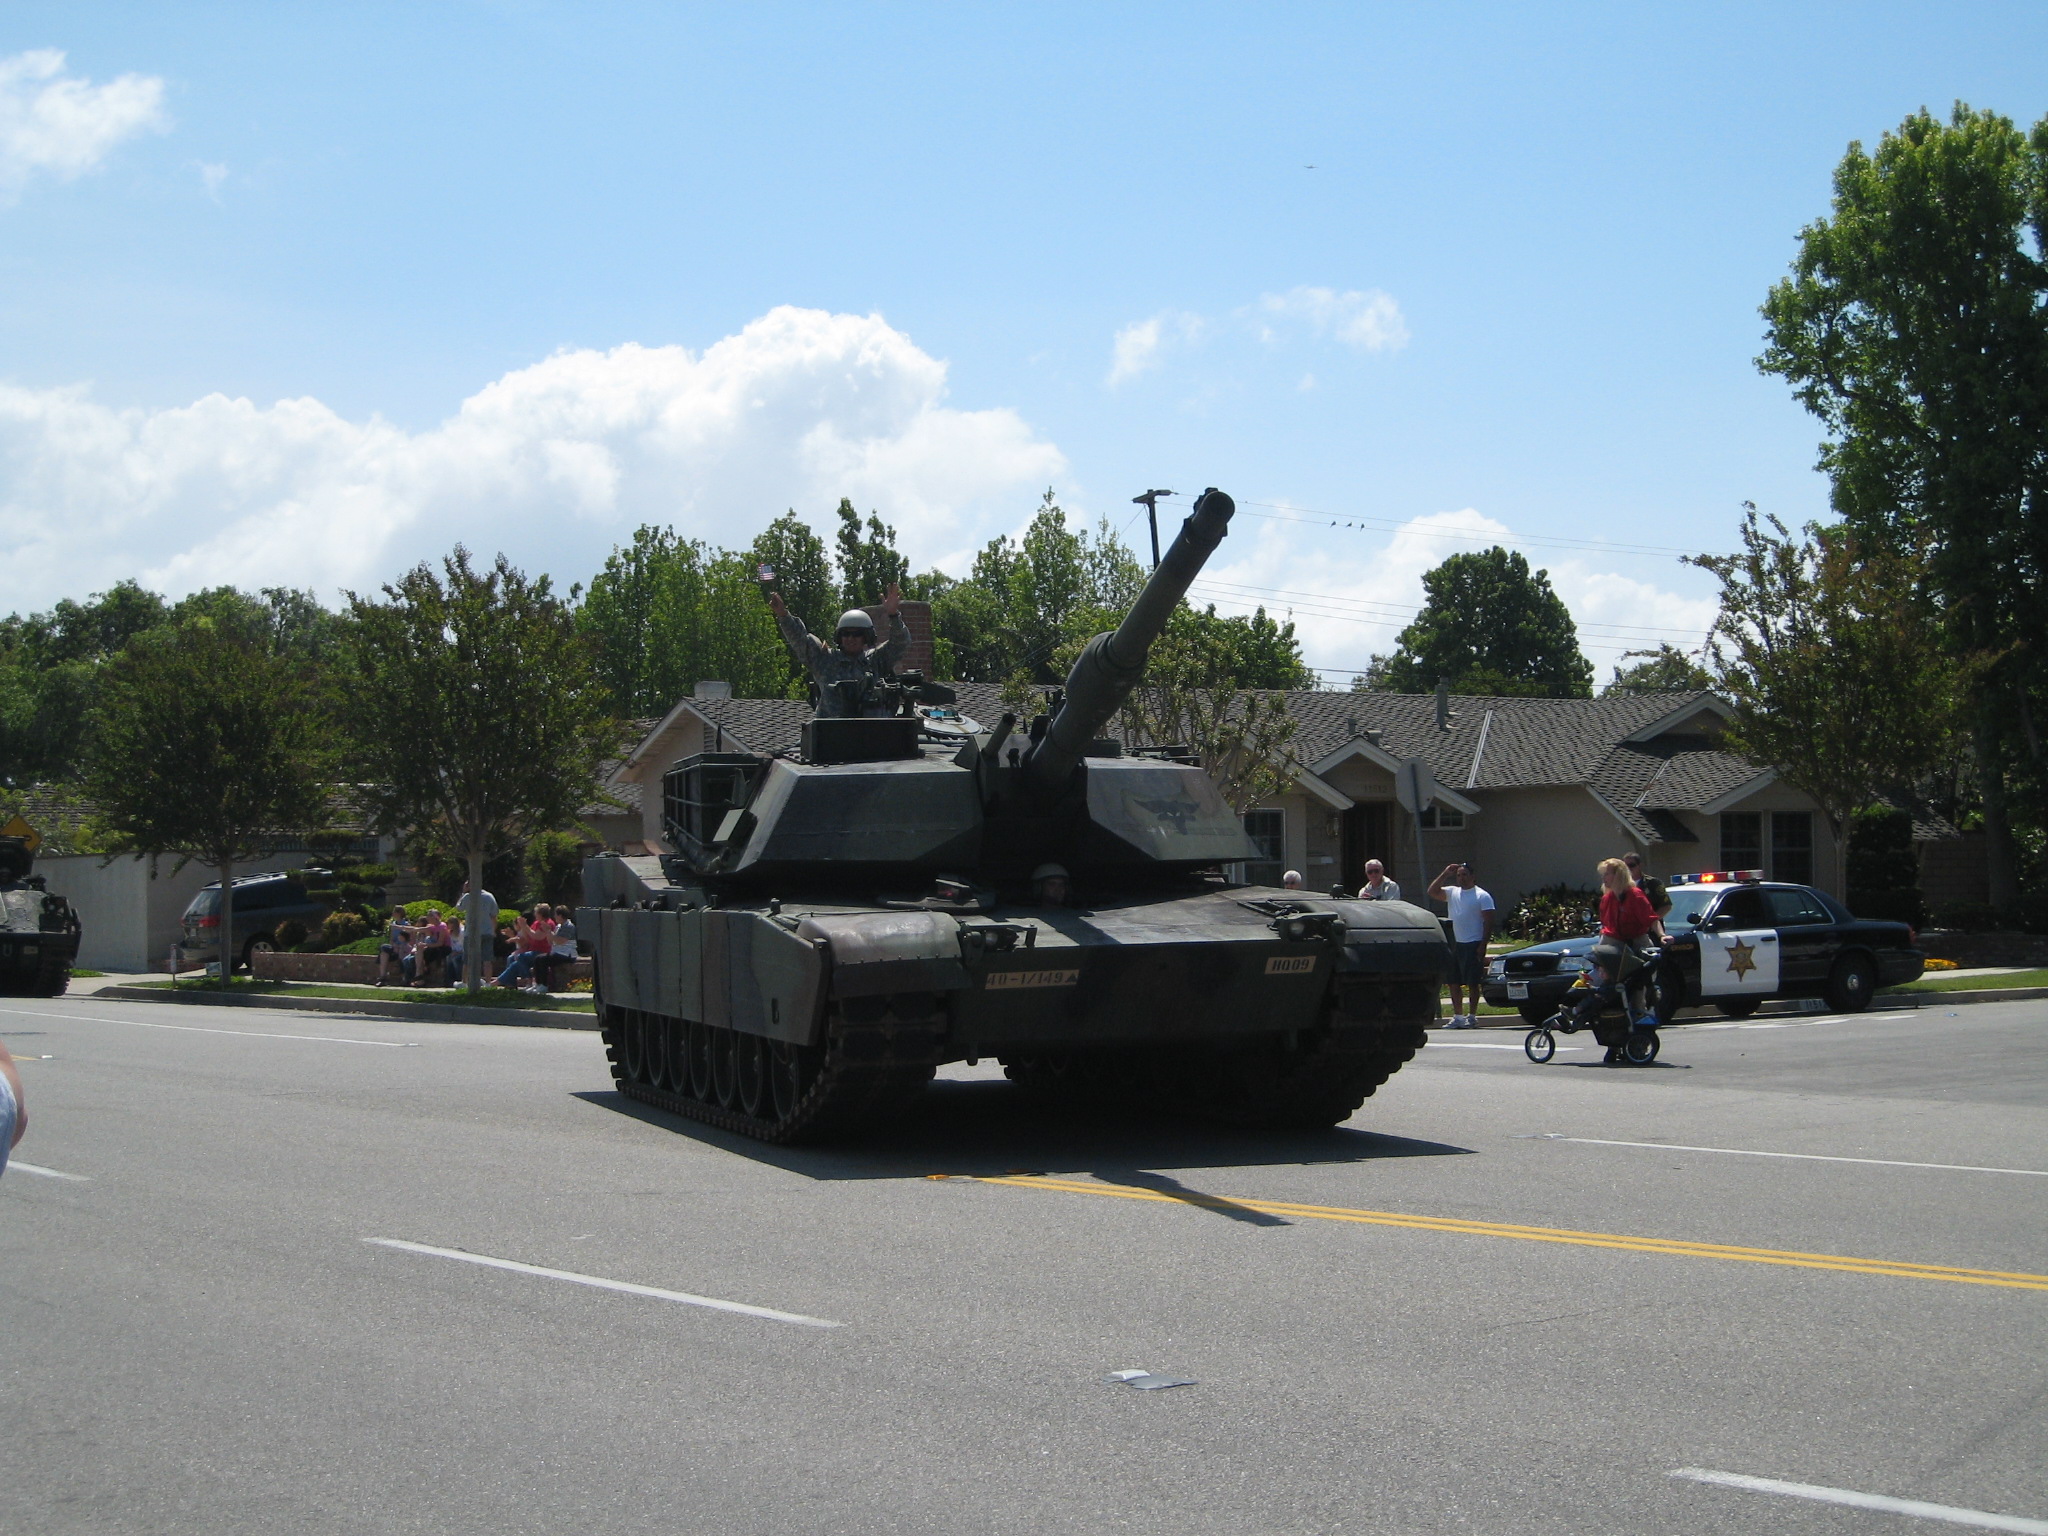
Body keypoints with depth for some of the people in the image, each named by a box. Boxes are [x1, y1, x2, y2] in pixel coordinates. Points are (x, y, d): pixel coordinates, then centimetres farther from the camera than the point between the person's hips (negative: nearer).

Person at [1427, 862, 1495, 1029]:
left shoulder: (1482, 896, -4)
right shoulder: (1452, 892, 12)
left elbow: (1488, 921, -8)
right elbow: (1432, 892, 3)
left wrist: (1483, 945, -15)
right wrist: (1445, 874, -1)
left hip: (1473, 946, -6)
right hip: (1455, 945, 6)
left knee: (1472, 983, -2)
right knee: (1453, 982, 6)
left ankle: (1472, 1016, 5)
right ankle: (1458, 1017, 12)